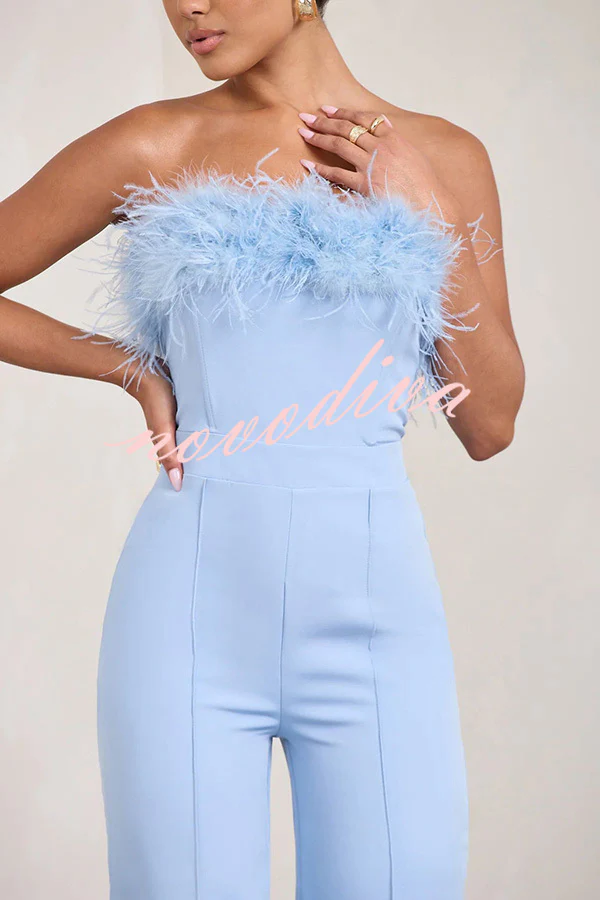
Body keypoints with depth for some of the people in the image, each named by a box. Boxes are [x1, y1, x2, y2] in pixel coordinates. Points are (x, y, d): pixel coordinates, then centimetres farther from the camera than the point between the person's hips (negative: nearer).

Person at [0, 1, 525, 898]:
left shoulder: (444, 157, 9)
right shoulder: (155, 147, 4)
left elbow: (489, 426, 6)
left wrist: (428, 217, -1)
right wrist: (131, 365, 6)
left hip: (374, 617, 1)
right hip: (192, 607, -1)